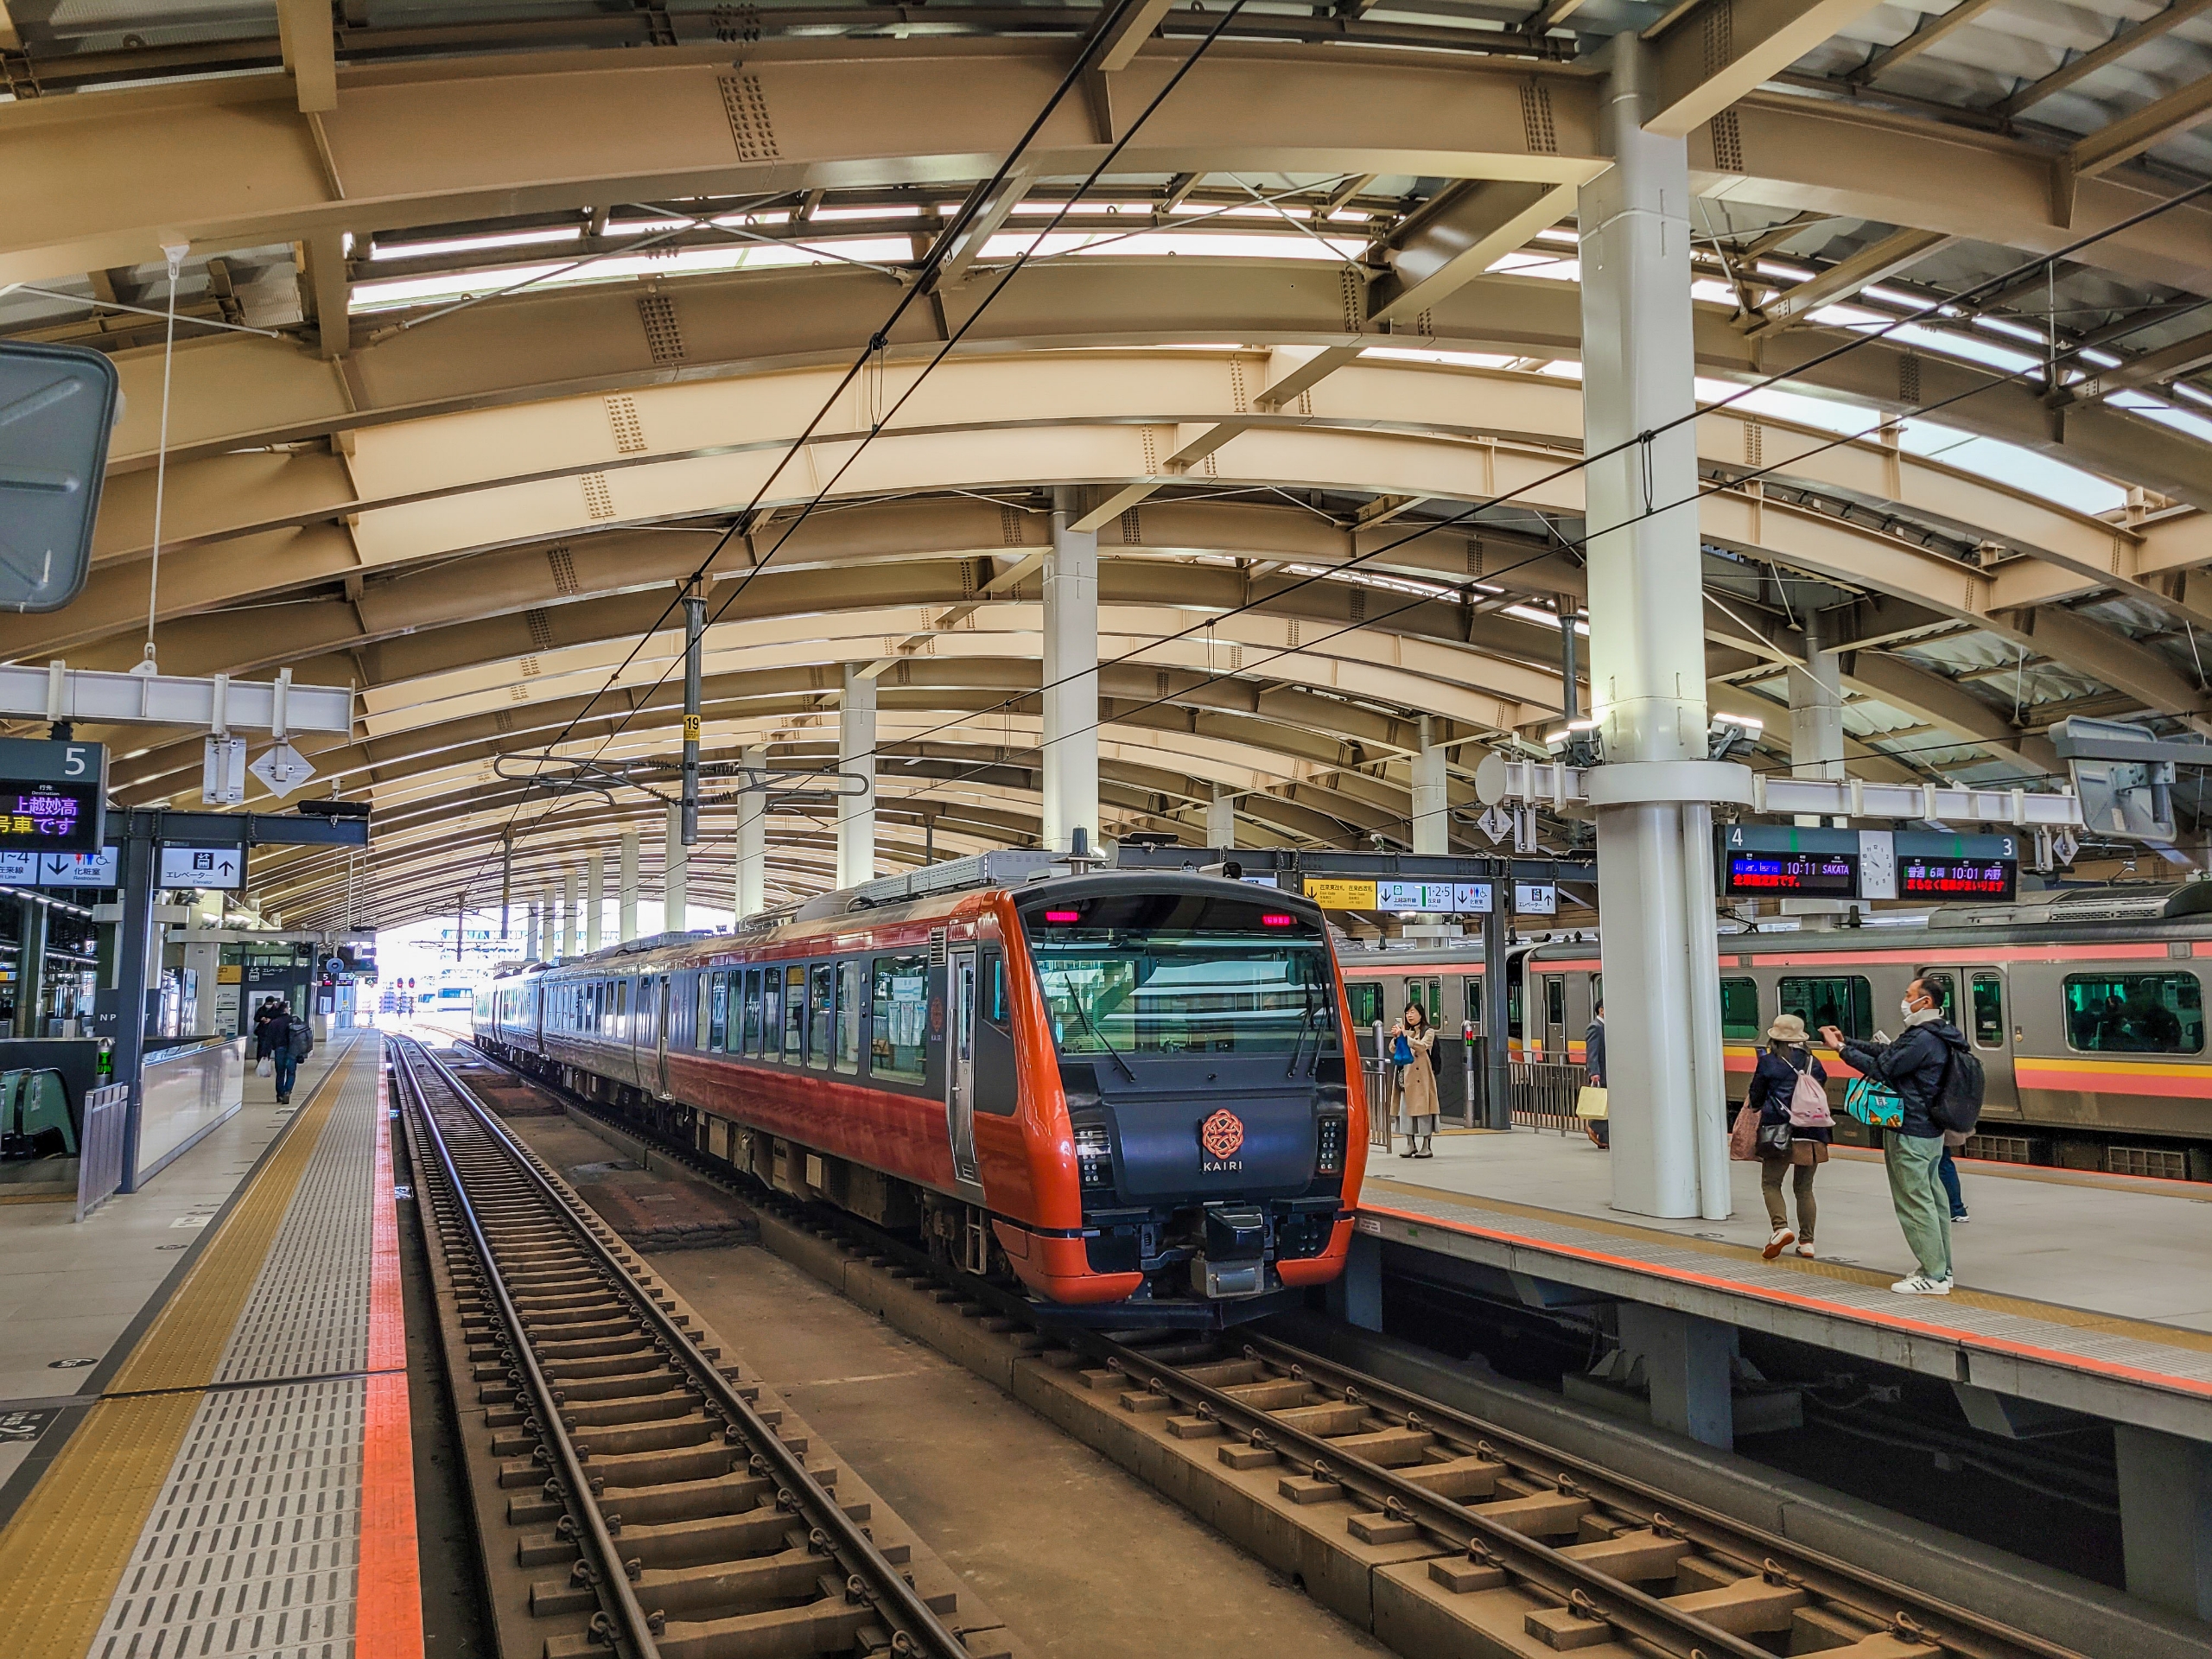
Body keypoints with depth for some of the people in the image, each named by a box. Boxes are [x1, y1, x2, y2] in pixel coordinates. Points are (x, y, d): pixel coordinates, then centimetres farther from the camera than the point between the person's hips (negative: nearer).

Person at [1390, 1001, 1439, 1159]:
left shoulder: (1428, 1032, 3)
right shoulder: (1404, 1030, 16)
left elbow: (1421, 1046, -15)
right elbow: (1393, 1050, 7)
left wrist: (1405, 1036, -23)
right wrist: (1396, 1038, -12)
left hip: (1421, 1075, -5)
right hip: (1406, 1075, 5)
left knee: (1422, 1108, -5)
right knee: (1406, 1108, 2)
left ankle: (1425, 1146, -2)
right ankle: (1410, 1144, 8)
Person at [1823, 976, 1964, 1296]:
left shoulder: (1922, 1039, -20)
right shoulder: (1935, 1035, 14)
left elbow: (1881, 1068, -19)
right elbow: (1887, 1053, 18)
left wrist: (1841, 1048, -11)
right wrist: (1847, 1041, 14)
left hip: (1911, 1135, -11)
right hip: (1930, 1131, 11)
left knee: (1915, 1203, -6)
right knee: (1933, 1198, 15)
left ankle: (1933, 1277, -3)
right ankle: (1940, 1269, 23)